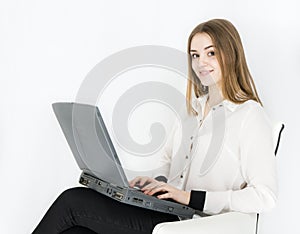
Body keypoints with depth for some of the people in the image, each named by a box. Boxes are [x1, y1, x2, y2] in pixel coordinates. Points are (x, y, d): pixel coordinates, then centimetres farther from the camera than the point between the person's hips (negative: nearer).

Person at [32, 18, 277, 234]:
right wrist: (155, 182, 1)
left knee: (73, 201, -15)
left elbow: (265, 196, -13)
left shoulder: (251, 116, -7)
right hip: (166, 212, 7)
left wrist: (189, 197, -17)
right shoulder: (193, 107, 17)